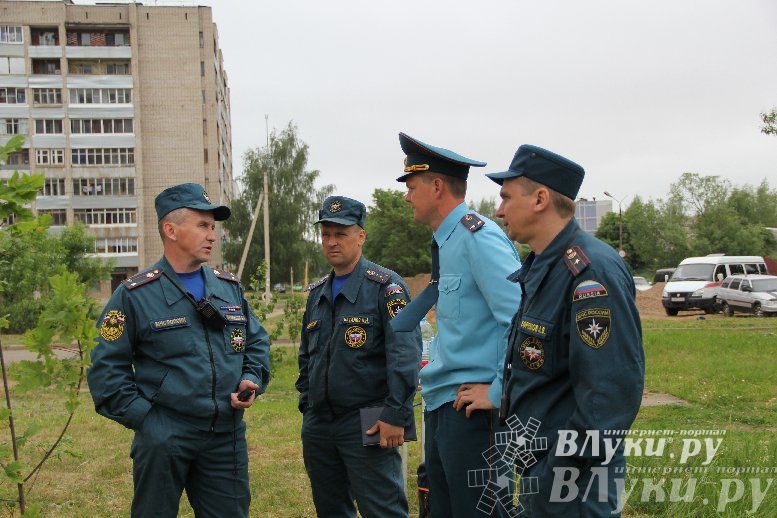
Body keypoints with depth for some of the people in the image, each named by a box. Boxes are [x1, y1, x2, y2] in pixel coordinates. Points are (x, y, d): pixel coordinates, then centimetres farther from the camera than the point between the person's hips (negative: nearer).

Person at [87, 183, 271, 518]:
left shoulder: (230, 287, 9)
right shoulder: (134, 295, -6)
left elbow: (257, 341, 18)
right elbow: (107, 367, -5)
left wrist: (252, 380, -1)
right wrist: (142, 418, -11)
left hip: (227, 436, 4)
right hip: (163, 437, -4)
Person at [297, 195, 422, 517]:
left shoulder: (385, 286, -8)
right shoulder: (317, 293, 15)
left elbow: (405, 354, -16)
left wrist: (396, 415, -21)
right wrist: (306, 405, 18)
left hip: (367, 426, -7)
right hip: (318, 425, 7)